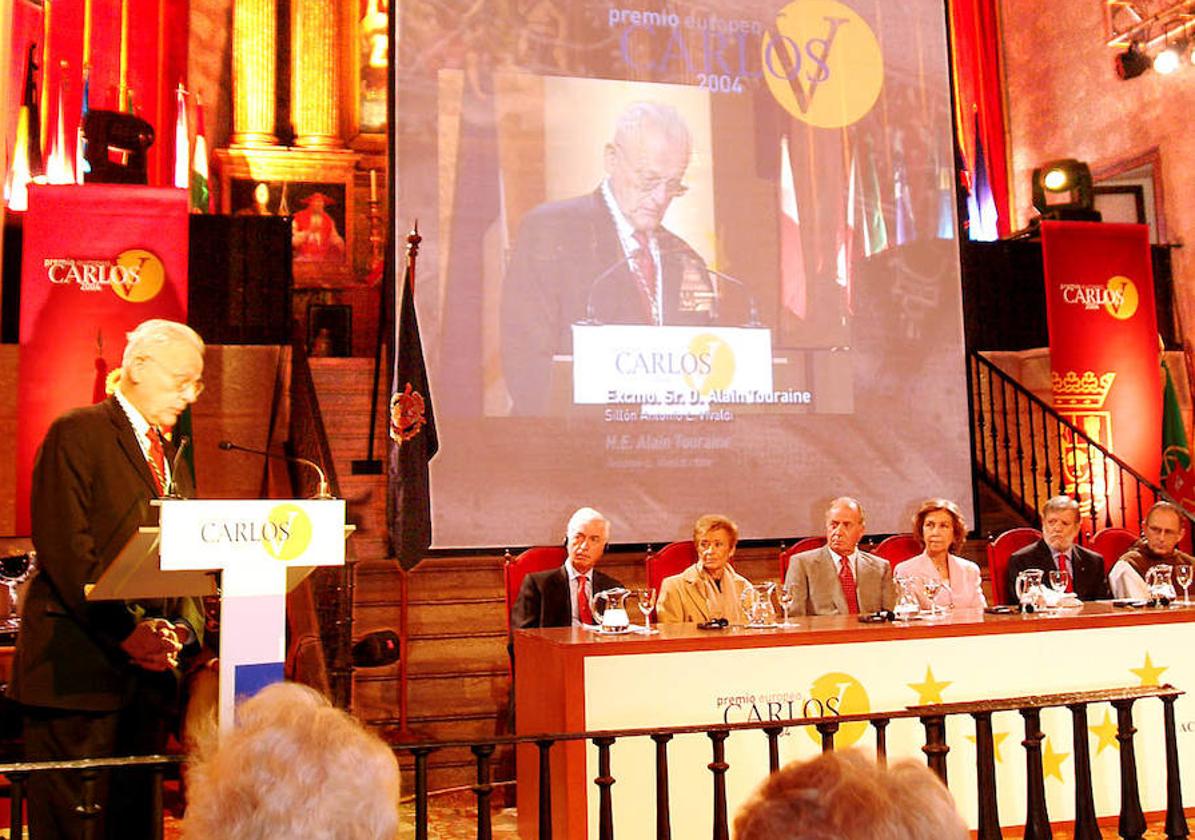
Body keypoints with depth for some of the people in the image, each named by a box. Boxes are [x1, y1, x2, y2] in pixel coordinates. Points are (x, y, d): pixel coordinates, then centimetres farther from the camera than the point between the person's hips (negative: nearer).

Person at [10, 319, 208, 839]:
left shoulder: (170, 455, 18)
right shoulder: (77, 434, -5)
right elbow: (65, 547, -14)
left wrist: (184, 627, -3)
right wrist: (126, 629, -20)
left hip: (150, 671, 7)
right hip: (81, 666, -7)